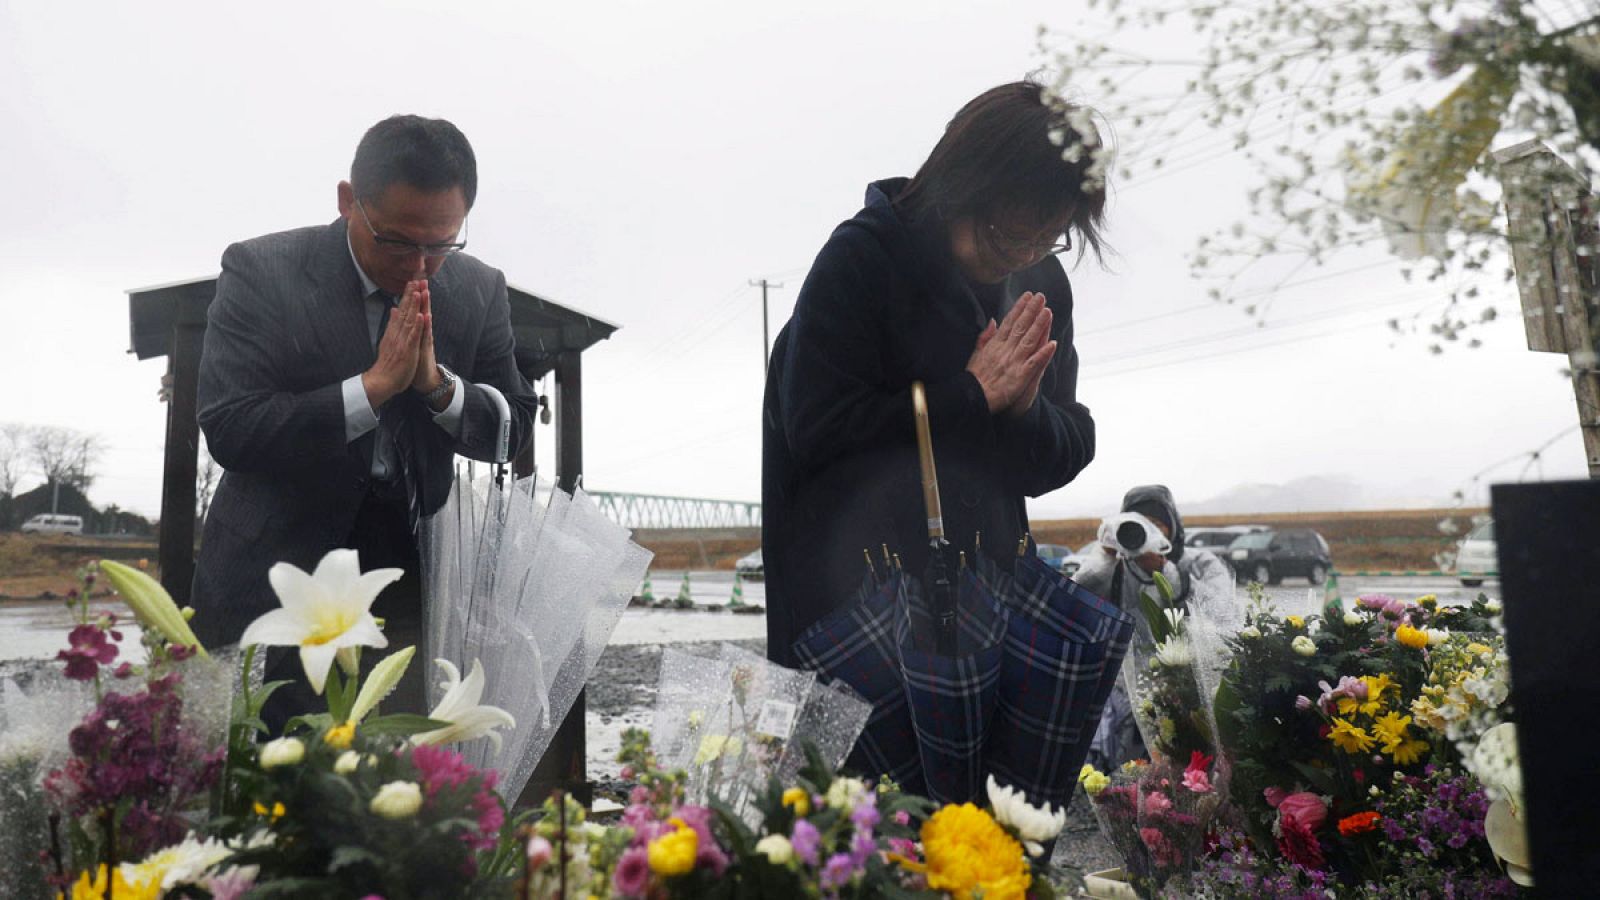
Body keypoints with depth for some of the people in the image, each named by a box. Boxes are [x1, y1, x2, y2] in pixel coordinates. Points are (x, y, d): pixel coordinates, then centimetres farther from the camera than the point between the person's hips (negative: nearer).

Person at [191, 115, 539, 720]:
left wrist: (436, 383, -16)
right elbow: (227, 431, -15)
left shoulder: (480, 291, 1)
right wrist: (375, 384, -22)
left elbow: (511, 432, 3)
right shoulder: (260, 271, -7)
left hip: (406, 582, 2)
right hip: (272, 580, -1)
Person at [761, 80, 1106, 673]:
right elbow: (815, 428, -18)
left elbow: (1069, 453, 8)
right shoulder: (859, 258, -10)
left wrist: (1024, 412, -15)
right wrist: (971, 396, -16)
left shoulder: (1043, 285, 6)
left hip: (991, 569, 5)